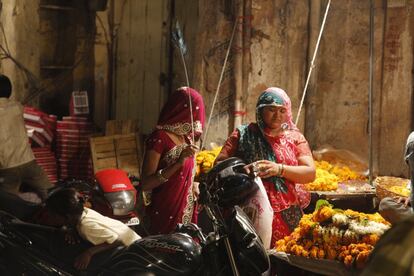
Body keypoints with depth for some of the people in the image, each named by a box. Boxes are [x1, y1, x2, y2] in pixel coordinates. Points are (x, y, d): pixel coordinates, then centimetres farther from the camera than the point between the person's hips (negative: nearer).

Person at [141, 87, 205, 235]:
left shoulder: (186, 137, 11)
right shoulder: (159, 138, -12)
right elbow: (145, 184, -19)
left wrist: (193, 186, 5)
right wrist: (179, 163, -26)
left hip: (187, 211, 8)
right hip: (166, 213, -7)